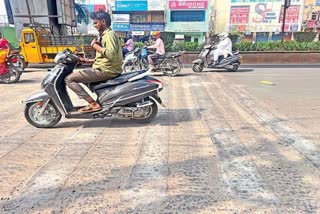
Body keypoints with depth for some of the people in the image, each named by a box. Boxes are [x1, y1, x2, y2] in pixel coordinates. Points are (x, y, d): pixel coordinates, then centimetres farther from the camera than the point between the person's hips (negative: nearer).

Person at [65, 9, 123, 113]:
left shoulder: (109, 34, -12)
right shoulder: (104, 35, 21)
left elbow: (111, 54, -28)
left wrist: (96, 46, -16)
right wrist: (88, 60, 19)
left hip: (106, 70, -11)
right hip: (104, 68, 11)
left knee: (69, 79, -11)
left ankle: (93, 104, -14)